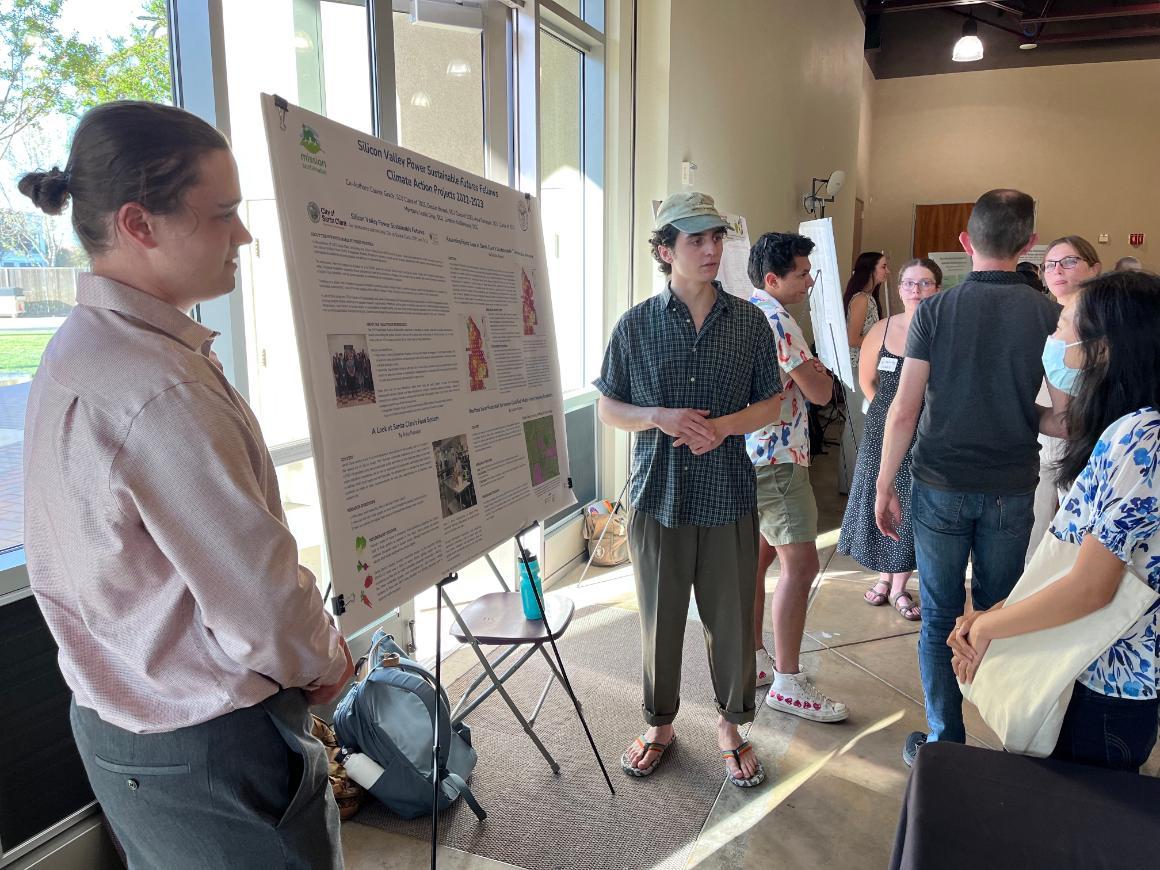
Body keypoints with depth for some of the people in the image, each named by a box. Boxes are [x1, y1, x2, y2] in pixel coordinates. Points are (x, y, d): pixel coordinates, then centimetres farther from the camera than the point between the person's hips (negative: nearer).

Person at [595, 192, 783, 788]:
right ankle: (660, 723, 34)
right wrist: (659, 417, -16)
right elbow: (608, 408, 4)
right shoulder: (636, 325, -1)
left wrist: (723, 426, -13)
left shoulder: (748, 321, 2)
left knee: (732, 619, 10)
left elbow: (771, 403, 7)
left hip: (729, 498, 1)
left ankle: (731, 725, 33)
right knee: (660, 619, 12)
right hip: (658, 498, 0)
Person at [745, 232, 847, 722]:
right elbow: (820, 392, -15)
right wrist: (819, 366, 2)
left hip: (749, 455, 11)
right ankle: (787, 683, -2)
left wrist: (806, 366, 15)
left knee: (759, 554, 16)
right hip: (776, 457, -11)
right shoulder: (776, 321, -18)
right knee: (800, 563, -8)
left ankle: (754, 660, 26)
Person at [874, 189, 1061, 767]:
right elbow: (1061, 418, -4)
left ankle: (944, 745, 19)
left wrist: (883, 488, -1)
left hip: (940, 486, -1)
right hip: (1012, 491, 2)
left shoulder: (935, 310, -7)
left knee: (940, 620, 10)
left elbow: (904, 410, -9)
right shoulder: (1050, 316, -4)